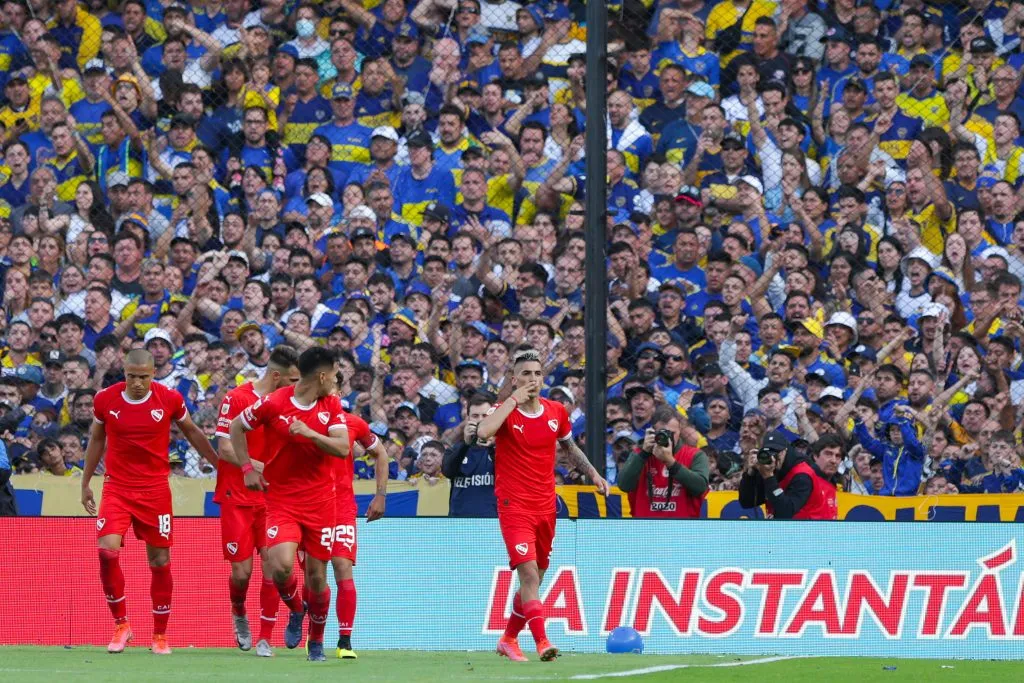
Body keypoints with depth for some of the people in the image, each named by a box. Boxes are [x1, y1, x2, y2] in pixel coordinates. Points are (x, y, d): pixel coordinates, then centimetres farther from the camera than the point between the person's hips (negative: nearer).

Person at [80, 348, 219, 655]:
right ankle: (121, 625, -1)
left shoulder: (170, 399, -6)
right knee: (107, 551, -18)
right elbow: (96, 439, 13)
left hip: (155, 488, 0)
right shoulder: (105, 399, -4)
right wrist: (85, 483, 17)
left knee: (160, 561, 4)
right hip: (117, 487, 0)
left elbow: (192, 433, 12)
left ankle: (160, 636, 16)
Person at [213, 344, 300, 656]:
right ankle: (239, 615, 30)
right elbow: (225, 448, -12)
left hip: (272, 497, 4)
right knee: (242, 571, -3)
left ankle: (265, 639, -2)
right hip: (237, 498, -4)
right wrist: (258, 467, -22)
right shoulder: (236, 399, -8)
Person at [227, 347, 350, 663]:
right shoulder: (274, 403, -8)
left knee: (316, 575, 4)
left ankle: (316, 642, 23)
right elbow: (236, 427, 6)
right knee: (281, 565, -21)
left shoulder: (332, 405, 2)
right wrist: (247, 468, 0)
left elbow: (343, 448, -8)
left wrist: (310, 433, -23)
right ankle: (296, 610, 11)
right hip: (281, 500, -2)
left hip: (320, 502, 2)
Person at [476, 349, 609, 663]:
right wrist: (514, 399, -23)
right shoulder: (505, 411, -7)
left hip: (546, 506, 6)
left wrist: (593, 474, 14)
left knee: (535, 577, 13)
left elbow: (570, 448, 25)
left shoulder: (556, 411, 7)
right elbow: (483, 432, -29)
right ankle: (542, 641, -25)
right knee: (529, 572, -19)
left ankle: (509, 639, 30)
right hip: (514, 505, -6)